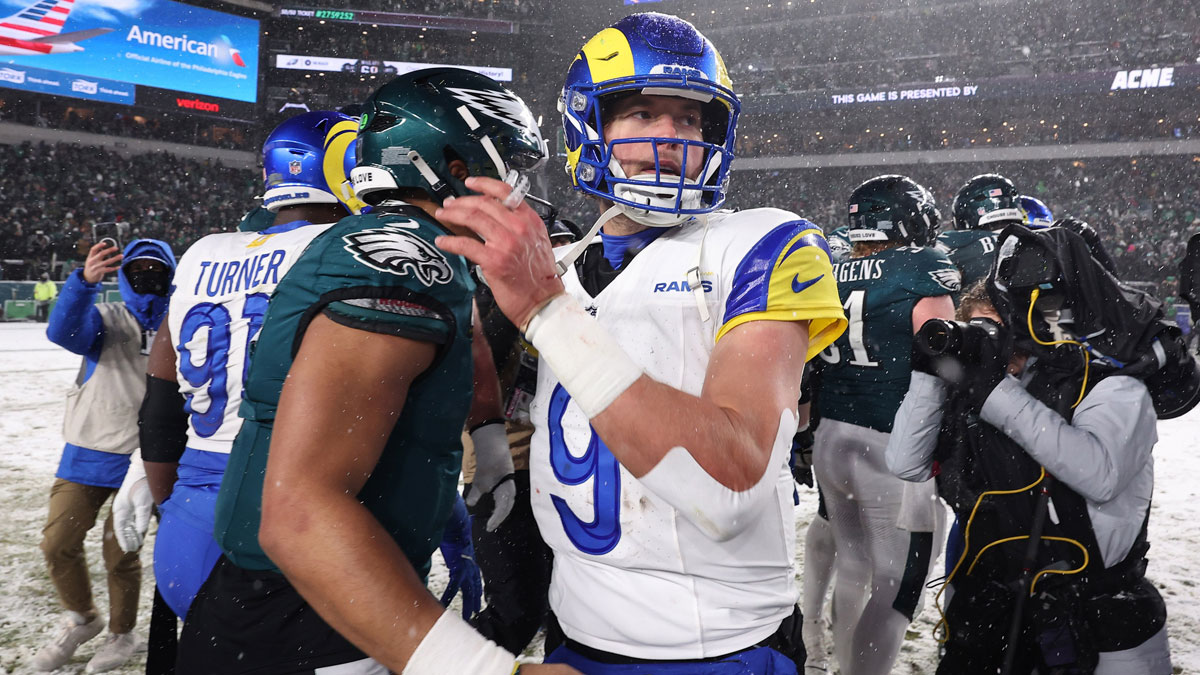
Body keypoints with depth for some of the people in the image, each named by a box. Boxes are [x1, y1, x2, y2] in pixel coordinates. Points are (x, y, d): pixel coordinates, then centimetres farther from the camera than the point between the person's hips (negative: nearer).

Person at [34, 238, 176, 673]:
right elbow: (63, 331, -24)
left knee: (120, 555, 3)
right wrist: (84, 281, -40)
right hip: (86, 455, 1)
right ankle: (82, 620, 31)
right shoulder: (106, 319, -1)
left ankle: (122, 635, 27)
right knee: (58, 544, 5)